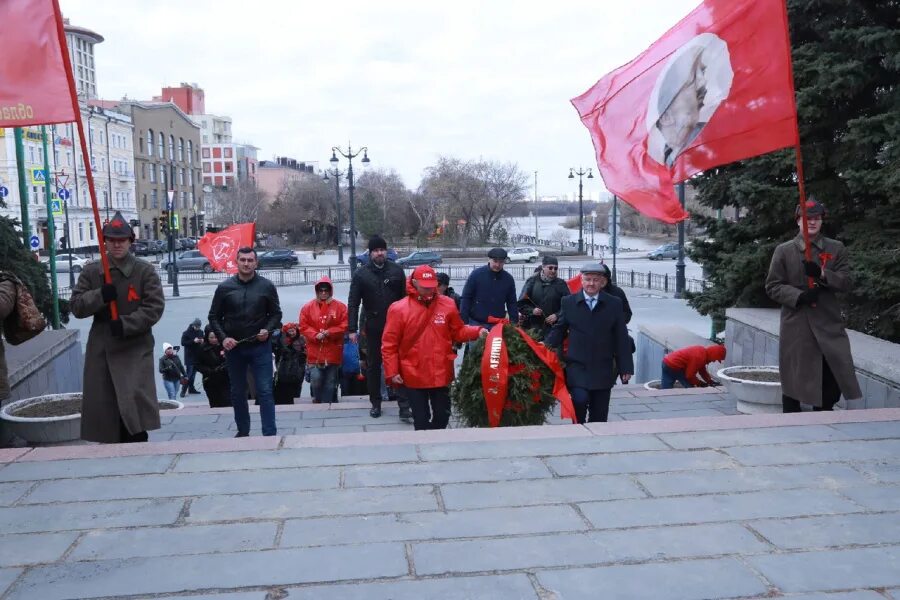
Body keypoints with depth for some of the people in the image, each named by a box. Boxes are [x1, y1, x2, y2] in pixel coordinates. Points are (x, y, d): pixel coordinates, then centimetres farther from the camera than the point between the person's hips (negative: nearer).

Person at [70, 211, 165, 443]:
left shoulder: (145, 270, 1)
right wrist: (100, 296, -14)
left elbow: (155, 306, -6)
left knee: (135, 404, -10)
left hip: (136, 348, -3)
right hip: (101, 349, 3)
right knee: (103, 405, 6)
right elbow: (76, 306, 5)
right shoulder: (91, 271, 9)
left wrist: (126, 323, -17)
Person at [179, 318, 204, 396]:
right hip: (189, 356, -6)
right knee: (188, 373, -9)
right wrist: (193, 341, -23)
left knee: (194, 372, 11)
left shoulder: (200, 332, 7)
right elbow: (183, 343, -14)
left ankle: (191, 388, 20)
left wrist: (202, 341, -6)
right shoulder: (186, 333, -9)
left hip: (197, 356, 6)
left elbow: (203, 340, 18)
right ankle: (183, 390, -6)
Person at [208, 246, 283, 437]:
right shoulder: (225, 287, 2)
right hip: (233, 348, 2)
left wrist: (268, 330, -11)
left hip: (260, 346, -2)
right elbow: (214, 317, 7)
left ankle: (270, 433, -2)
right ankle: (243, 432, 26)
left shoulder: (266, 286, 0)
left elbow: (276, 313, 7)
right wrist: (223, 337, -7)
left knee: (265, 391, -5)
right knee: (237, 393, 13)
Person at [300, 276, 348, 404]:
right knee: (315, 379, -9)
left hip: (333, 352, 1)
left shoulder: (340, 307, 1)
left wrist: (328, 332, -15)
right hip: (315, 352, 0)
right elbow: (303, 327, 0)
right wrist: (315, 335, -16)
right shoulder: (307, 307, 3)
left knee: (330, 382, 6)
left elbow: (344, 326, -4)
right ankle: (317, 401, 14)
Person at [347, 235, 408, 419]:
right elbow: (353, 303, 0)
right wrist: (353, 329, -5)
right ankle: (376, 403, 22)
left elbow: (405, 298, 2)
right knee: (373, 366, 10)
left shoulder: (397, 270, 2)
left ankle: (403, 403, 1)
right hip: (373, 328, 1)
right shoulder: (361, 274, 0)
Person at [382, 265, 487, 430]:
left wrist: (477, 331, -9)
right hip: (413, 376, -3)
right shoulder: (398, 309, -8)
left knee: (442, 415, 14)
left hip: (441, 374, 3)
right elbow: (389, 345, -6)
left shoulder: (448, 305, 0)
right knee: (421, 418, 7)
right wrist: (392, 372, -9)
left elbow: (458, 331, 9)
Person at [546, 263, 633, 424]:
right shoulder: (569, 302, 3)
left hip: (603, 369, 1)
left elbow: (621, 338, 4)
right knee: (580, 399, -21)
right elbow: (559, 330, 9)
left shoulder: (614, 304, 4)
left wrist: (625, 368, 1)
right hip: (577, 366, -1)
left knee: (599, 416, 6)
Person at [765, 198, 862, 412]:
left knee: (833, 380, 3)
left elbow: (845, 282, 2)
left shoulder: (836, 248, 9)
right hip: (796, 325, -2)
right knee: (793, 379, 3)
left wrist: (822, 274, -16)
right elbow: (772, 286, 1)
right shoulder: (784, 250, 3)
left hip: (829, 324, 2)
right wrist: (799, 296, -15)